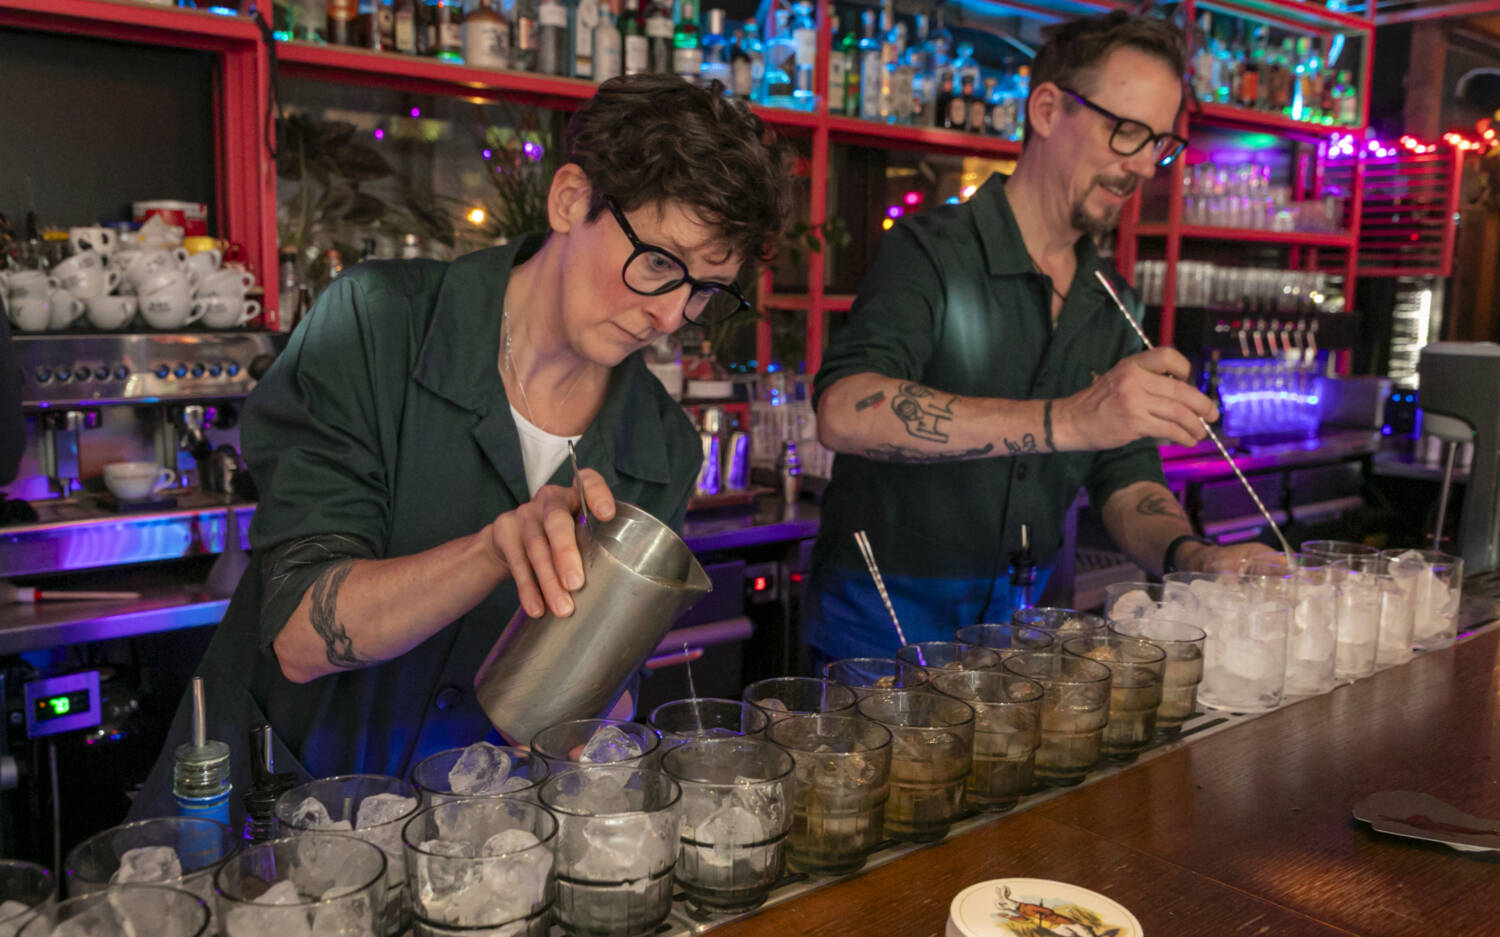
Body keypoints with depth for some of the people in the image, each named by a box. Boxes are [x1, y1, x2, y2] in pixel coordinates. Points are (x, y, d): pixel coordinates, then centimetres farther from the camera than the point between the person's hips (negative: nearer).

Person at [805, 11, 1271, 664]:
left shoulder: (1110, 303, 10)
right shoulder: (931, 252, -12)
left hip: (1019, 632, 6)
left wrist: (1189, 555, -14)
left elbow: (1126, 481, 9)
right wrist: (1066, 421, -37)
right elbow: (845, 411, -29)